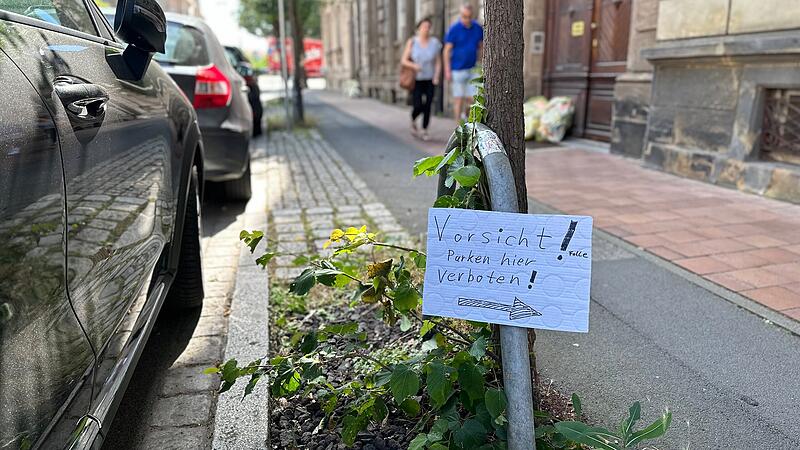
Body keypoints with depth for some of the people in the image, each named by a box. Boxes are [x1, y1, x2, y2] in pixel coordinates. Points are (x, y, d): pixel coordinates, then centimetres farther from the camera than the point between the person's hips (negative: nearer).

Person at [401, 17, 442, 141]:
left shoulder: (435, 42, -1)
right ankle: (413, 121, 24)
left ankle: (424, 131, 12)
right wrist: (414, 65, -22)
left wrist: (437, 76, -11)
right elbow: (404, 60, -2)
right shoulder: (412, 42, -4)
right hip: (416, 80, -1)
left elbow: (438, 62, 3)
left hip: (430, 80, 1)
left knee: (427, 107, -3)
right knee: (418, 106, -9)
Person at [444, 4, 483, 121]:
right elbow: (447, 51, -5)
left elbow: (481, 47, 16)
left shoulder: (478, 28, 5)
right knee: (459, 99, -1)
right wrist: (447, 71, -12)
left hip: (473, 70, 4)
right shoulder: (454, 29, -6)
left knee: (472, 99, 4)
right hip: (458, 70, -4)